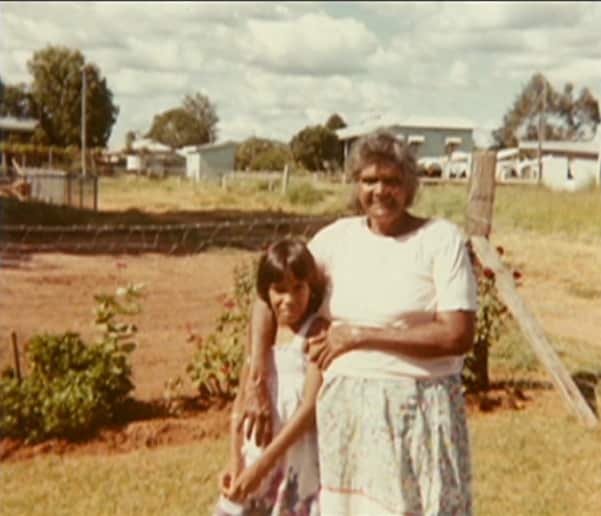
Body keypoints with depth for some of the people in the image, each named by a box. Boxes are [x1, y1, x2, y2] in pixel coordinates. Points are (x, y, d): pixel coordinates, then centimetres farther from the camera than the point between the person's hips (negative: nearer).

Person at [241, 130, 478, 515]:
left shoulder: (441, 238, -6)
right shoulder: (338, 237, 5)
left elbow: (458, 335, -14)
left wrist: (359, 335, -13)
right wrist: (257, 383, -1)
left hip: (418, 411, -3)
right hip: (344, 410, 4)